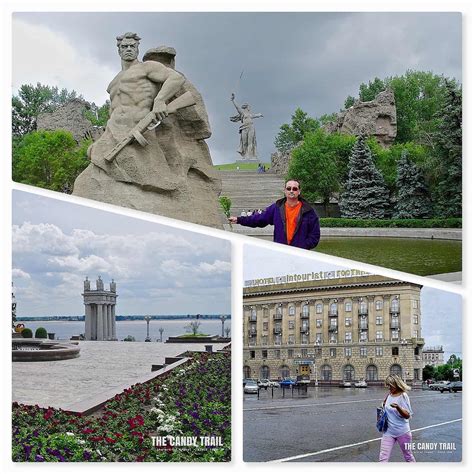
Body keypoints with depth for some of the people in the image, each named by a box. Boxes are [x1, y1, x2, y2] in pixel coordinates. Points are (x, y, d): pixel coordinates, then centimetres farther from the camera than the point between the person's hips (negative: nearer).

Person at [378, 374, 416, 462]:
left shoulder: (403, 396, -14)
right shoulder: (389, 395, 3)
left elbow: (407, 416, -17)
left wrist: (398, 407, -33)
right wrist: (384, 404, 2)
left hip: (402, 432, -5)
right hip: (389, 431, 5)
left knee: (408, 456, 15)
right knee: (383, 458, -5)